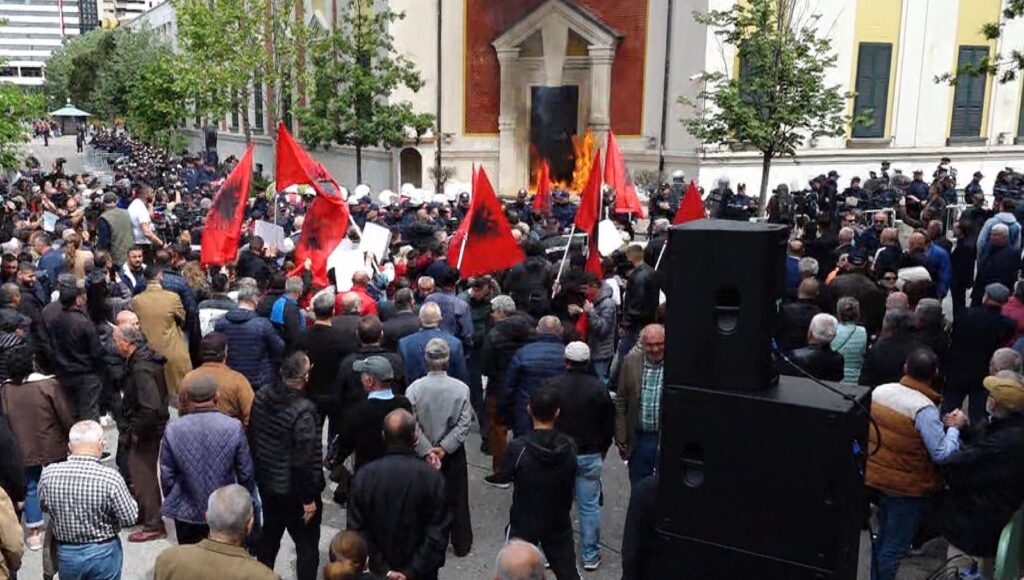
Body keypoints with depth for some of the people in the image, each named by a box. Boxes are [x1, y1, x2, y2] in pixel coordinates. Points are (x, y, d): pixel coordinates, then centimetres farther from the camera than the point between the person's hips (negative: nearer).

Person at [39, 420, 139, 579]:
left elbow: (44, 506, 5)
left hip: (66, 553, 3)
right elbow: (130, 518, -17)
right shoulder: (110, 477, -26)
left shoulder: (48, 474, -14)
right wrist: (129, 499, 2)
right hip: (103, 552, -3)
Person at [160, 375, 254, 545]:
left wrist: (171, 501, 13)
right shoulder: (234, 427, -16)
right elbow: (245, 473, -7)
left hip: (187, 512, 0)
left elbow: (167, 475, -5)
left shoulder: (172, 430, -15)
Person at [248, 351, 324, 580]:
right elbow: (306, 460, -24)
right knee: (307, 546, 9)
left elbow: (252, 437, 6)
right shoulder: (302, 411, -29)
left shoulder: (261, 397, -6)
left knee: (269, 535, 26)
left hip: (266, 482, 8)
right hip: (294, 491, -7)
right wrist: (309, 497, -14)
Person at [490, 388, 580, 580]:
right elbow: (571, 484, 0)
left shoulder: (518, 447, -23)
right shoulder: (569, 447, -13)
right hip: (558, 522, 2)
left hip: (524, 522, -2)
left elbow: (502, 477, -7)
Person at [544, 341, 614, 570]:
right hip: (590, 456, 0)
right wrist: (603, 450, 16)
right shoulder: (599, 388, -6)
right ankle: (591, 556, 15)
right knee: (590, 506, 7)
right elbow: (609, 425, 1)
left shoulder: (552, 386, -9)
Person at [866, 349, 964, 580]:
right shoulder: (924, 408, -25)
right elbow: (942, 454, -21)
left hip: (877, 477, 7)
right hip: (907, 487, -6)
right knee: (895, 547, 8)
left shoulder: (879, 390, -6)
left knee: (883, 538, 24)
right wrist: (954, 427, -5)